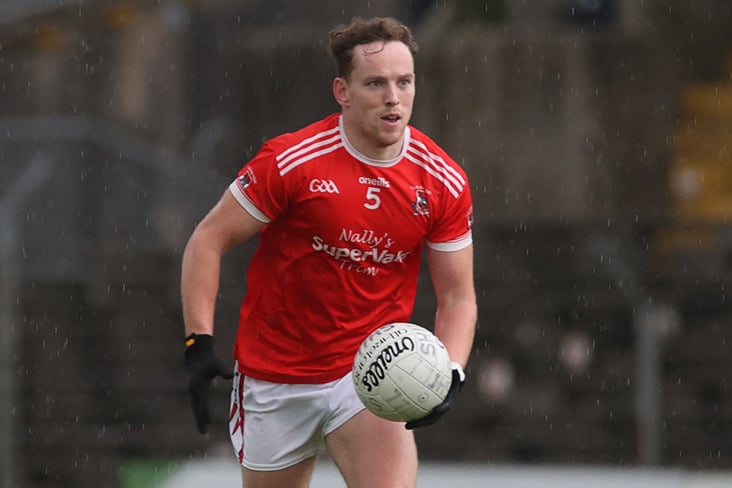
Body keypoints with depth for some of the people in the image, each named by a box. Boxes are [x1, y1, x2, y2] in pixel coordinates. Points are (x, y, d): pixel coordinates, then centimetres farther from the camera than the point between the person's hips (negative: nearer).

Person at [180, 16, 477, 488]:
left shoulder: (444, 183, -6)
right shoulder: (289, 161, -15)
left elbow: (458, 298, 2)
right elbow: (208, 241, -7)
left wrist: (449, 376, -15)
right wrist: (199, 343, -16)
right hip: (275, 378, -1)